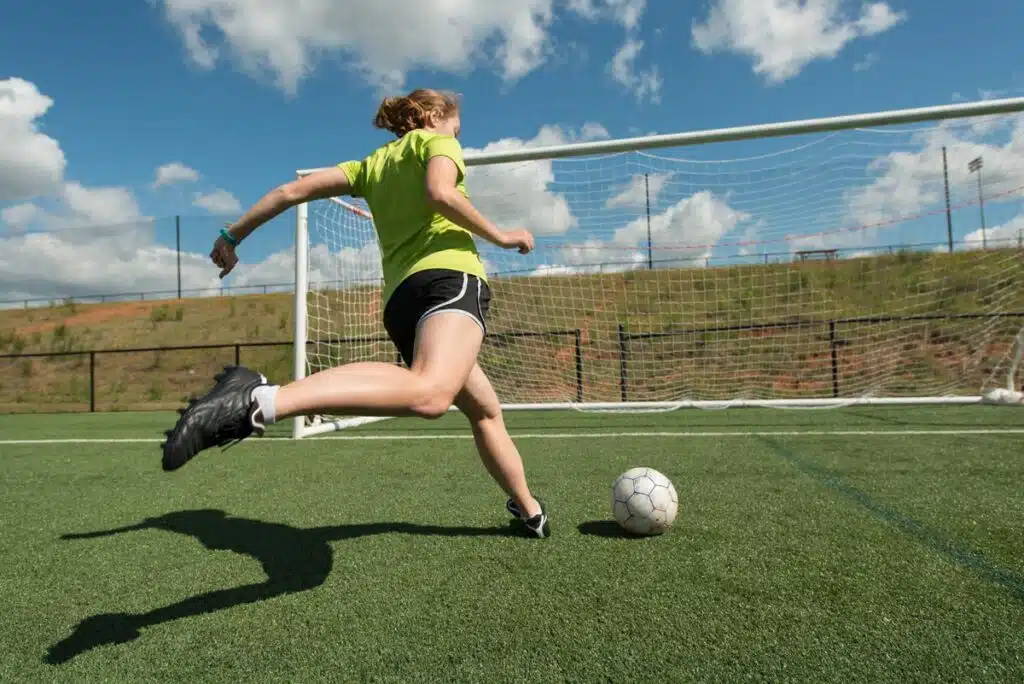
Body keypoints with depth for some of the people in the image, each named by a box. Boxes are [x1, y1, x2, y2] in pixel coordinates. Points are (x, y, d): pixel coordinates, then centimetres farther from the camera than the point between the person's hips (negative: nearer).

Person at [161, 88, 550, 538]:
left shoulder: (372, 164, 30)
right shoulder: (436, 142, 15)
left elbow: (293, 190, 22)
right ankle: (258, 400, -49)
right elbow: (440, 193, -9)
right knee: (430, 392, -37)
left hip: (401, 297, 8)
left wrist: (233, 236, 29)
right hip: (448, 276, -8)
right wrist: (501, 237, 2)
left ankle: (530, 512, 31)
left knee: (486, 411, 22)